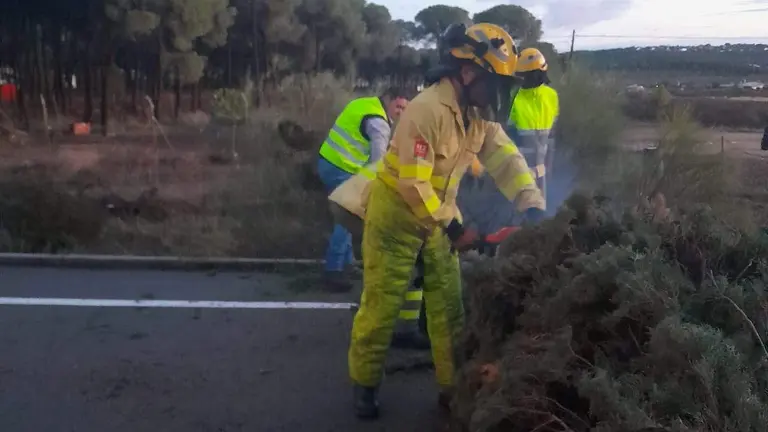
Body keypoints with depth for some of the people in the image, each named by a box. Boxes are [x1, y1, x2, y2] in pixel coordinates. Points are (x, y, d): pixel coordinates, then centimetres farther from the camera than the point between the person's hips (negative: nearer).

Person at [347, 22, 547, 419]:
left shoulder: (479, 113, -2)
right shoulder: (427, 110, -28)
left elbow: (504, 158, -4)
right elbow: (412, 184, -29)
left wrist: (533, 205, -19)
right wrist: (452, 227, -20)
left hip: (438, 213, 7)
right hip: (396, 212, -7)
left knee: (449, 301, 8)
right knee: (383, 302, 2)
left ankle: (453, 386, 20)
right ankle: (364, 383, 21)